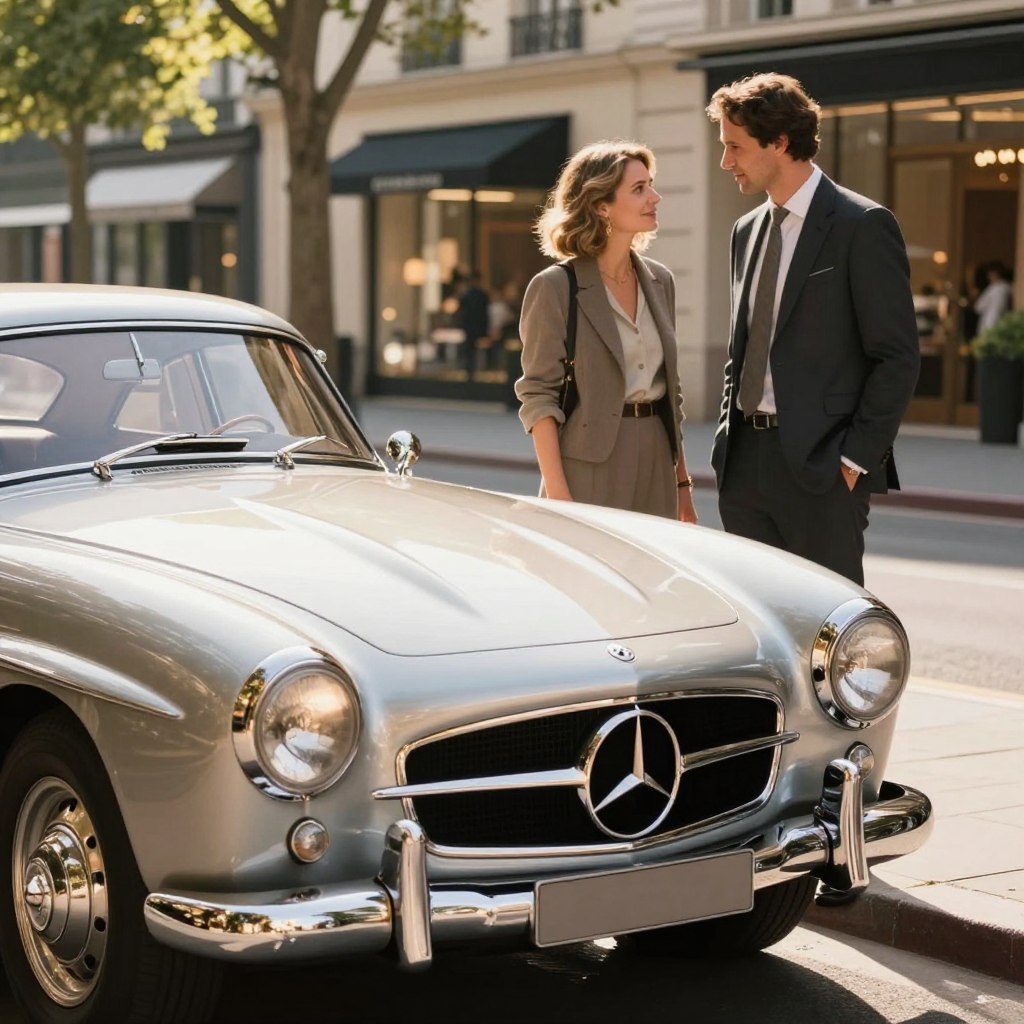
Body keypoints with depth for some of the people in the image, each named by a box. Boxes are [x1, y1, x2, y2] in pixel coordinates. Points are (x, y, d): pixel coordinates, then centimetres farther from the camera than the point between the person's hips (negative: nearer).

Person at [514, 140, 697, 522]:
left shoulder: (660, 281, 11)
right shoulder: (554, 288, -8)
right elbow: (537, 397, -10)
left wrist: (682, 481, 14)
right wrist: (557, 494, -17)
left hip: (656, 464, 6)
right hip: (591, 467, -6)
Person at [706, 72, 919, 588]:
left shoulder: (863, 226, -8)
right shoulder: (748, 230, 16)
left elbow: (897, 356, -10)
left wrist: (857, 456, -14)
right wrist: (729, 436, 12)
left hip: (821, 463, -7)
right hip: (744, 460, 7)